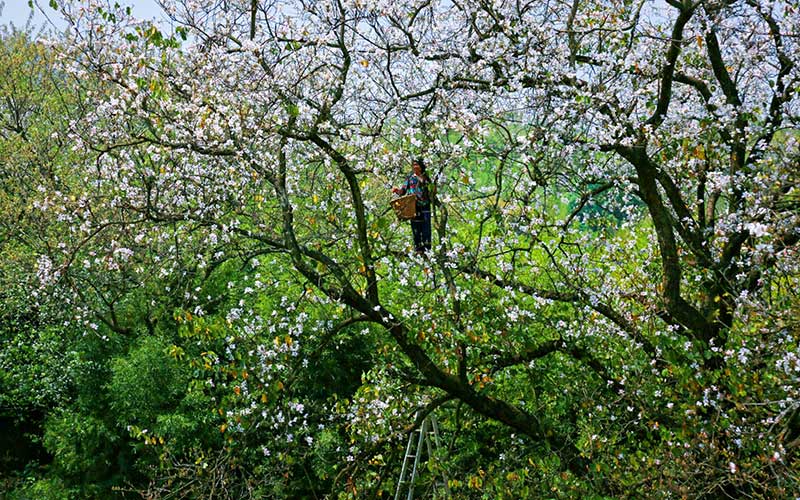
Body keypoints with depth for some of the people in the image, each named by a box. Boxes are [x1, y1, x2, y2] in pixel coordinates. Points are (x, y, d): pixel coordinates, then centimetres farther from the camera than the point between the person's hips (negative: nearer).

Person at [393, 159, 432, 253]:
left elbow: (431, 192, 19)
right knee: (416, 227, -2)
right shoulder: (410, 178, 7)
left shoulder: (426, 178, 12)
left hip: (425, 205, 1)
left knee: (426, 226, -5)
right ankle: (418, 248, 2)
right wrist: (397, 190, -13)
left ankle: (427, 248, -1)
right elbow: (403, 189, 4)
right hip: (414, 205, -1)